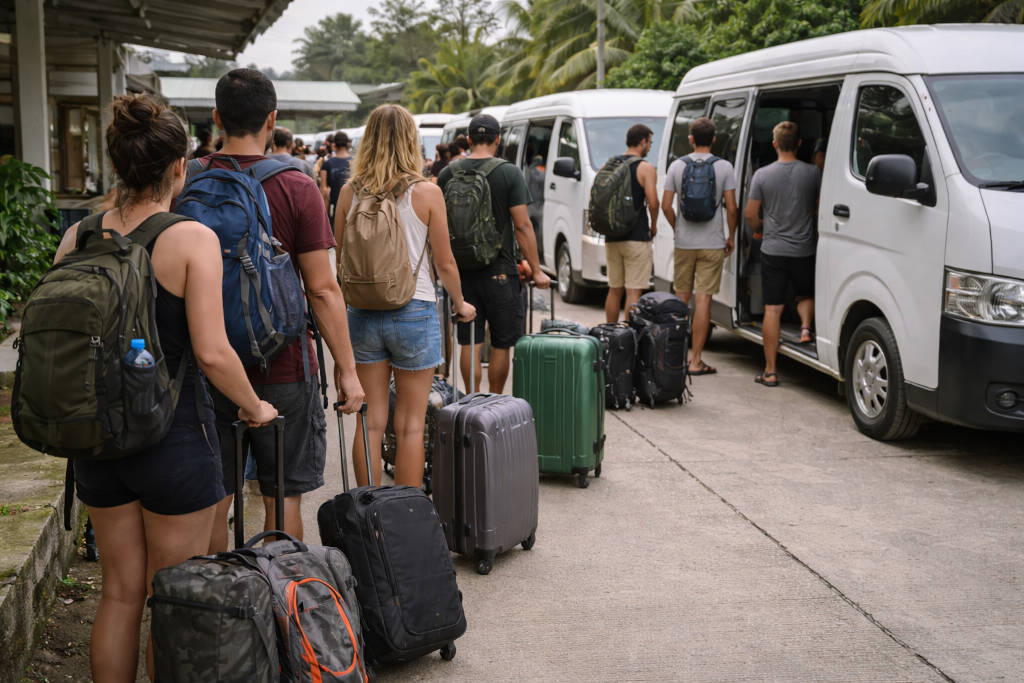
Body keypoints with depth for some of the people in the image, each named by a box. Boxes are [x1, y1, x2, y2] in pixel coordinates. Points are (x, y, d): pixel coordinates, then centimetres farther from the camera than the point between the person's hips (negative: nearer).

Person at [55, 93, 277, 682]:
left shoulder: (77, 237, 0)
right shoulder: (192, 238, -14)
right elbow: (211, 352, -19)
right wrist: (255, 407, -3)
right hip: (174, 436, -5)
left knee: (120, 594, 19)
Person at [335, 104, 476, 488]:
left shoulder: (350, 192, -1)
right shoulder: (426, 193, -8)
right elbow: (444, 263, -4)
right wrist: (460, 305, 13)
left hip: (362, 312, 3)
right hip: (414, 311, -3)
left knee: (370, 420, 11)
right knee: (410, 424, 6)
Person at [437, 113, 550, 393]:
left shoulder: (448, 173, 3)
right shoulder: (510, 174, -7)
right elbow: (522, 226, -11)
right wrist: (536, 270, -6)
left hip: (461, 269, 3)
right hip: (499, 271, -3)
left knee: (469, 343, 9)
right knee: (501, 344, 7)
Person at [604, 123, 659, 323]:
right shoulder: (645, 168, -8)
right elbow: (653, 203, -15)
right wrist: (654, 224, 2)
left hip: (612, 238, 6)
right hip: (637, 238, -6)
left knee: (614, 290, 14)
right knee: (633, 292, -4)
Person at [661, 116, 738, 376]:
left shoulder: (677, 166, 1)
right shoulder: (724, 167, -5)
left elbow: (666, 205, 1)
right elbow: (732, 209, -7)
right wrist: (731, 237, 7)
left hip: (684, 243, 2)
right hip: (712, 244, -2)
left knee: (681, 297, 15)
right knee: (703, 300, -1)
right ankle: (696, 360, 0)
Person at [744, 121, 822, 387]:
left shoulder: (762, 175, -5)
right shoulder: (813, 173, -3)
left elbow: (750, 214, -2)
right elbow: (820, 208, 7)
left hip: (773, 250, -1)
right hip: (804, 249, 1)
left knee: (772, 309, 1)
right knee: (805, 294, 28)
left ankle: (770, 371, 2)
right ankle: (805, 327, 0)